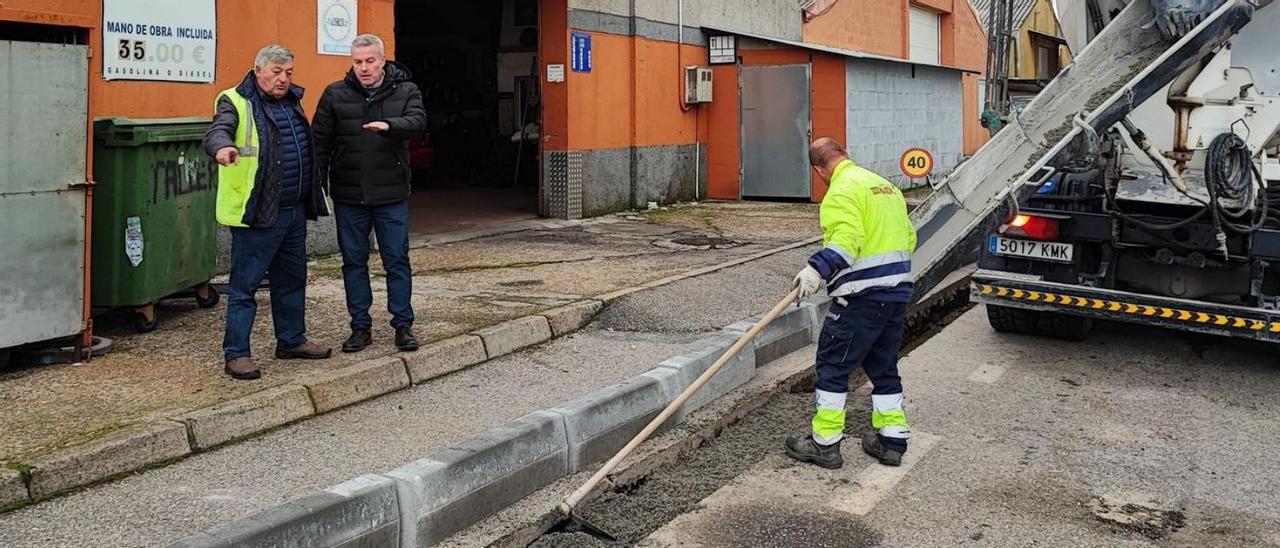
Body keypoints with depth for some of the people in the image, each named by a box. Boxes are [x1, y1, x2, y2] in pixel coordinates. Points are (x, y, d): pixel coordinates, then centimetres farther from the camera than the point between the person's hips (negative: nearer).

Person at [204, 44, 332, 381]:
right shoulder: (236, 102, -8)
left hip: (294, 212, 8)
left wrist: (312, 199, 23)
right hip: (256, 214, -8)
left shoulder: (292, 101, 15)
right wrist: (223, 148, -51)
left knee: (292, 279, 18)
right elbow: (216, 132, -27)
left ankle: (292, 340, 32)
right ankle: (236, 354, 3)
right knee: (245, 284, -3)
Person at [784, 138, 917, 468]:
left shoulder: (843, 189, -10)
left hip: (863, 295, -9)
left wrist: (818, 268, -33)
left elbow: (847, 237, -26)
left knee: (832, 366, 1)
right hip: (899, 291, 9)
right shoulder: (885, 184, 18)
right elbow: (909, 236, 21)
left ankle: (824, 443, 7)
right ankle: (892, 440, 23)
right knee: (884, 366, 18)